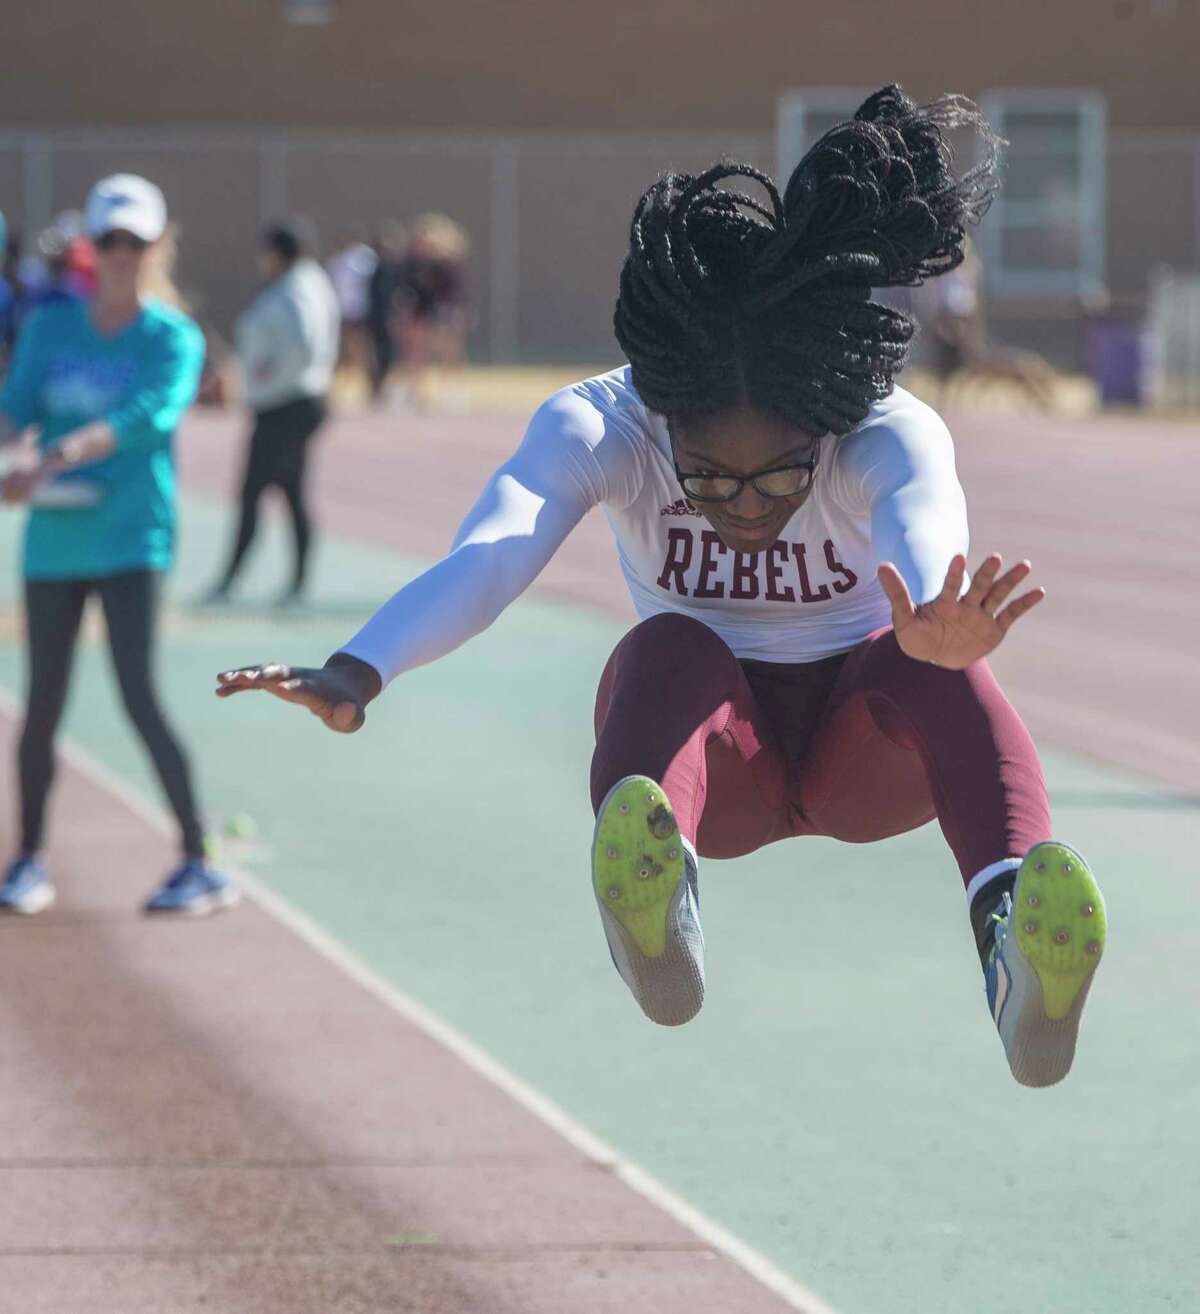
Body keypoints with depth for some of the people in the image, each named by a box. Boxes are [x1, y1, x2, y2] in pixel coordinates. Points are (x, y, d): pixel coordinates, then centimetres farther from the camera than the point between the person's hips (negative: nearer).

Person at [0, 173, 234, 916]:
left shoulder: (175, 338, -3)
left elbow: (148, 416, -20)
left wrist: (60, 456, -35)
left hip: (132, 539, -4)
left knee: (140, 699, -14)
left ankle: (201, 866, -9)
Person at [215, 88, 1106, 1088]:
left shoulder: (890, 432, -23)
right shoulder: (601, 428, -20)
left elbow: (923, 518, -46)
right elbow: (490, 554, -38)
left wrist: (939, 622, -71)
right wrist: (359, 675, -58)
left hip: (863, 746, 0)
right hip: (716, 758, 0)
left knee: (922, 658, -35)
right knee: (672, 648, -35)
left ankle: (1010, 932, -60)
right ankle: (653, 920, -62)